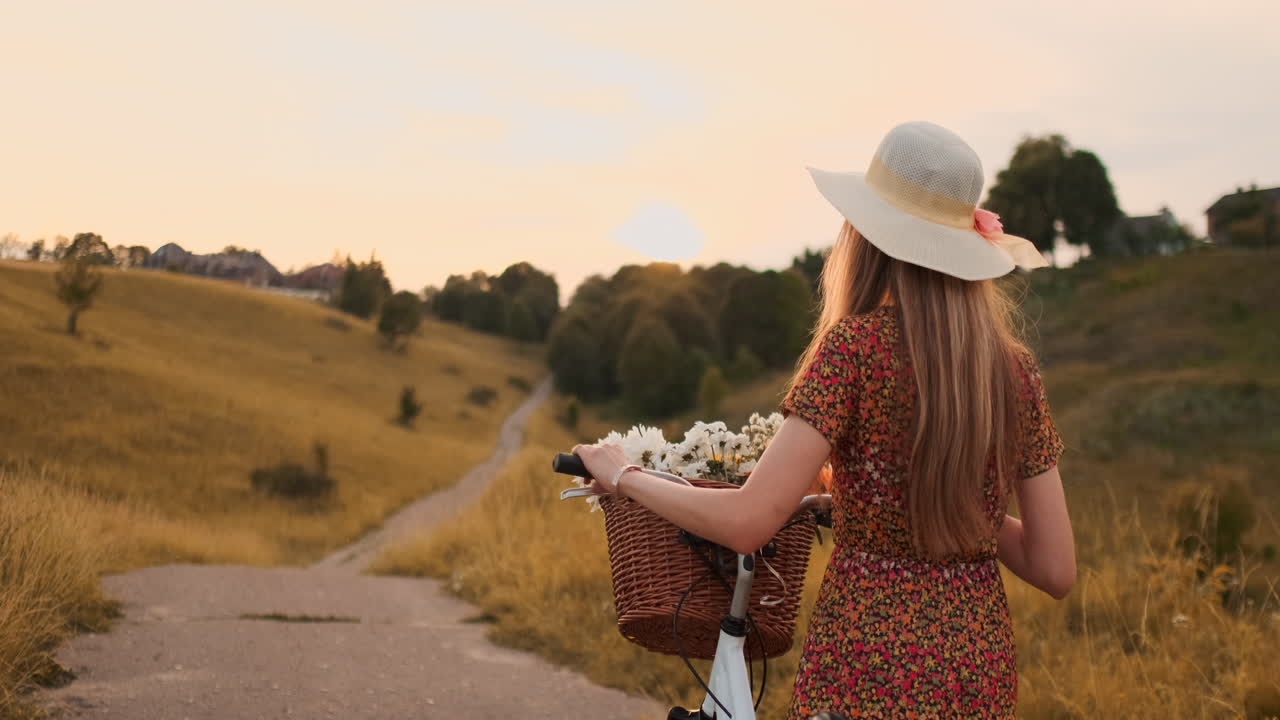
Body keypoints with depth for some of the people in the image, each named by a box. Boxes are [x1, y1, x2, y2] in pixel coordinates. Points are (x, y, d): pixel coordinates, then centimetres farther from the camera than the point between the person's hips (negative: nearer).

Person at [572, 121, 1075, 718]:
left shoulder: (856, 346, -13)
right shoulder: (1014, 367, 1)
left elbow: (745, 522, -20)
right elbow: (1055, 569, 2)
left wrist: (624, 476, -4)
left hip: (872, 672, -5)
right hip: (983, 670, 5)